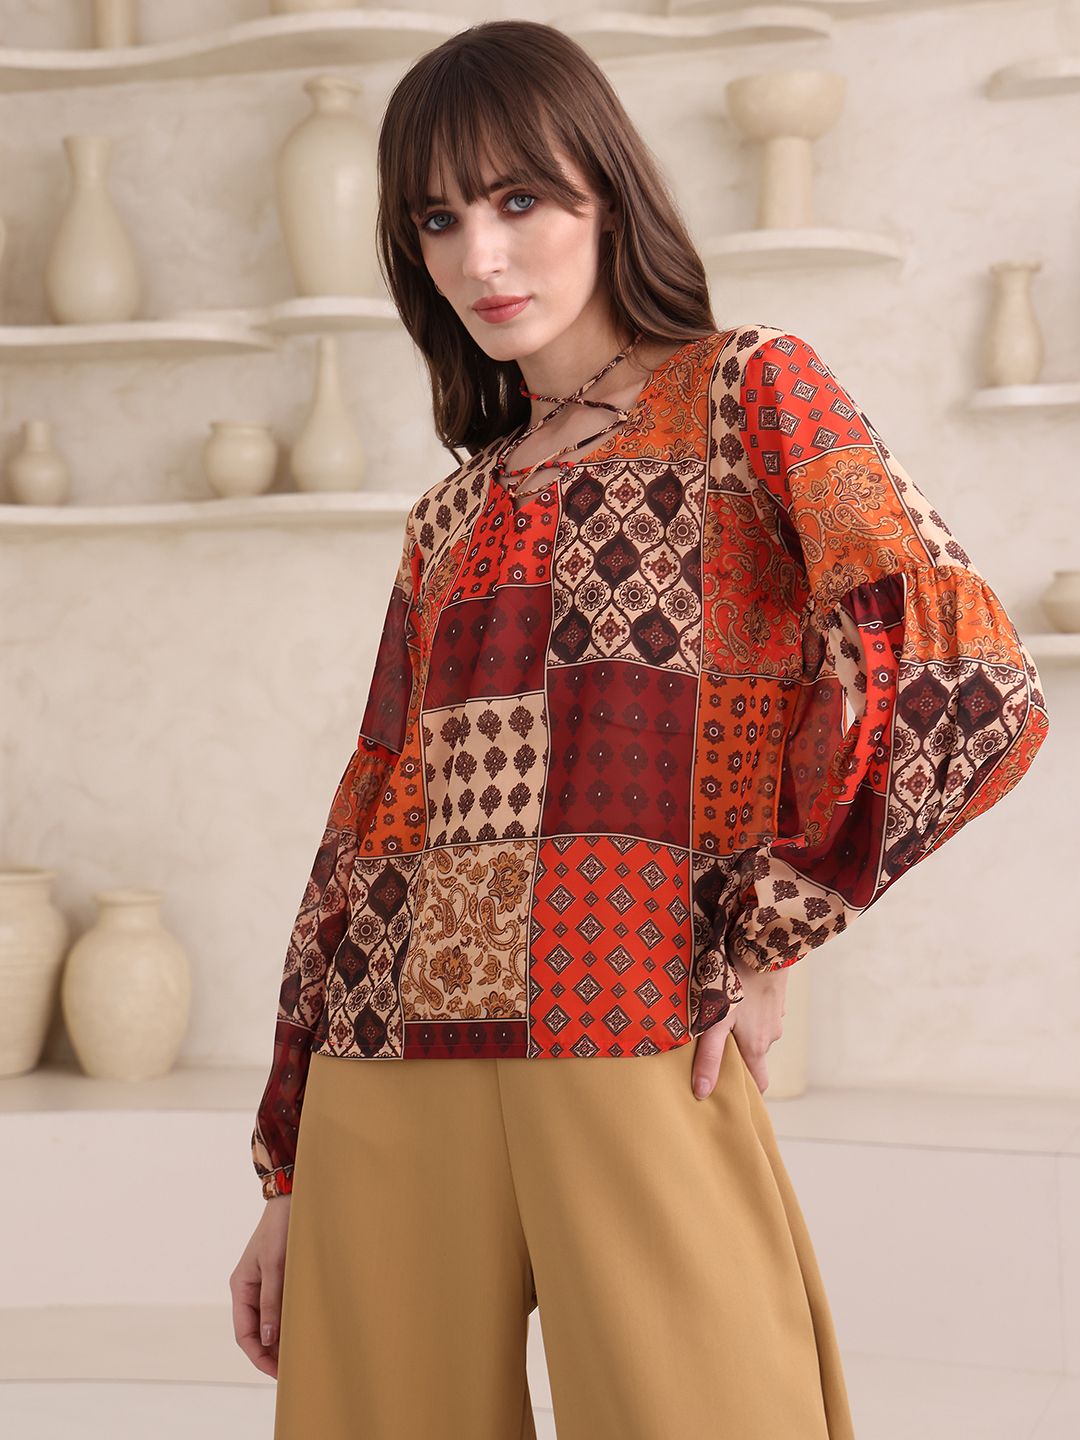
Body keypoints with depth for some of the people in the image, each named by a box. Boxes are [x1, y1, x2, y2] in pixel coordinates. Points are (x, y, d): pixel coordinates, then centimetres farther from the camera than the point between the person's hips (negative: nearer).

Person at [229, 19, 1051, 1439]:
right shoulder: (449, 521, 20)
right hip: (386, 1092, 5)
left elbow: (968, 682, -9)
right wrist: (293, 1175, 15)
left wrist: (766, 937, -6)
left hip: (633, 1057, -5)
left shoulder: (752, 391, 5)